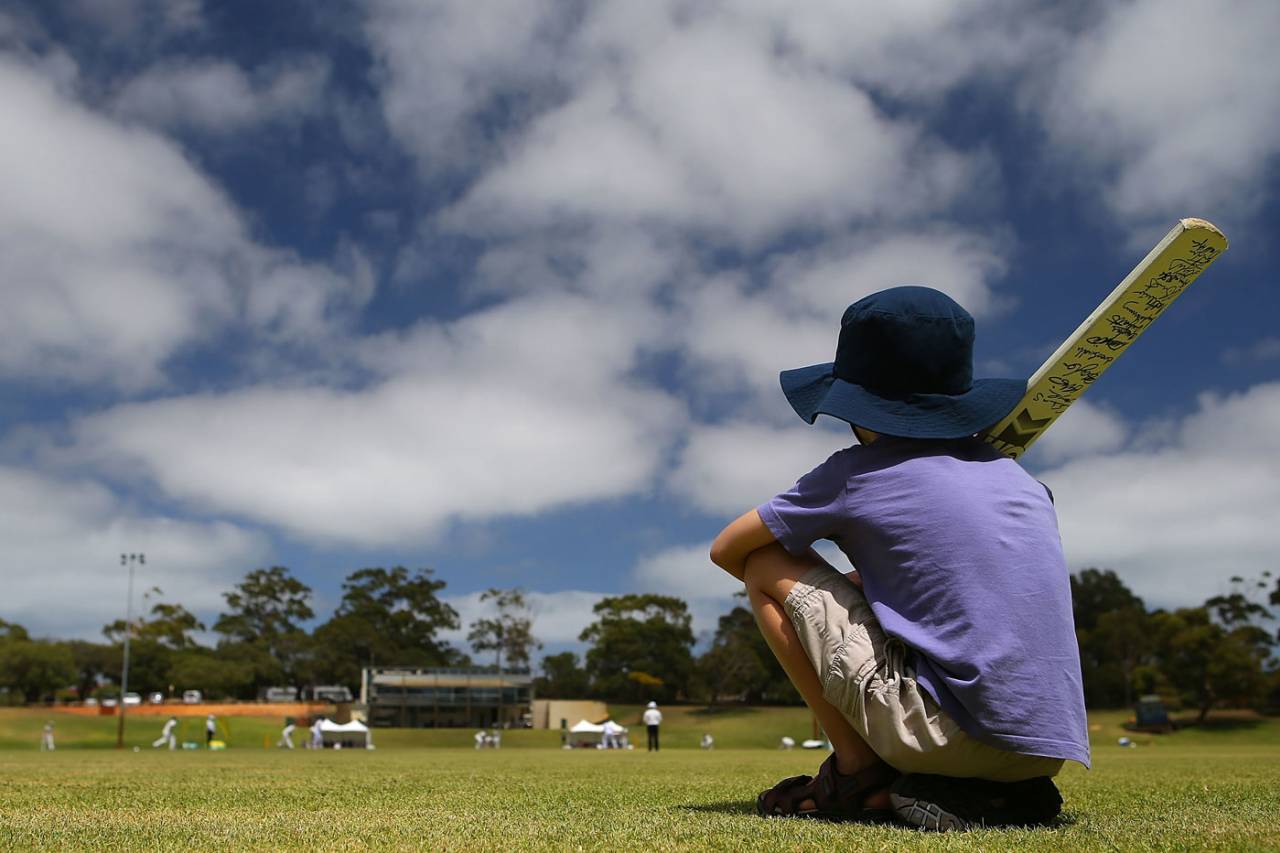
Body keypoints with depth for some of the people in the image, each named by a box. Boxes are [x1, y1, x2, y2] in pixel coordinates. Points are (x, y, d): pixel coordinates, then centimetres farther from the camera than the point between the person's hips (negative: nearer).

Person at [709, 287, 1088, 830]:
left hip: (954, 737, -6)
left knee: (767, 564, 5)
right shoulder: (1013, 472, 17)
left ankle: (858, 773, 5)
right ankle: (1006, 790, 12)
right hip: (1048, 751, 6)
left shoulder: (855, 471, 2)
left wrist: (797, 593, 29)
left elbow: (726, 550, 11)